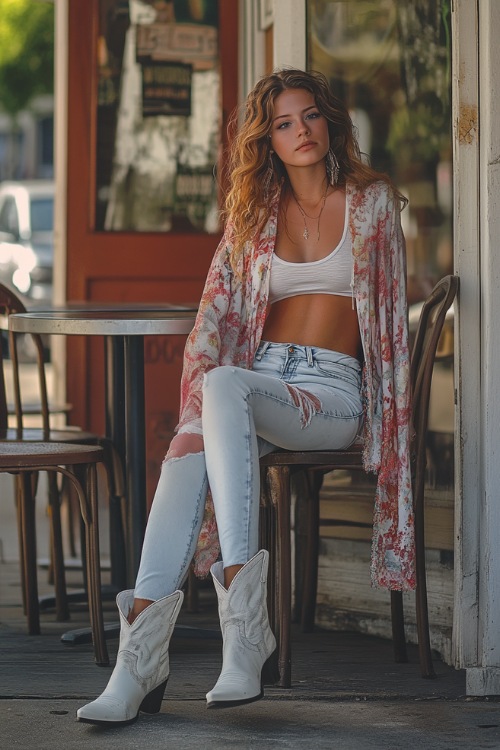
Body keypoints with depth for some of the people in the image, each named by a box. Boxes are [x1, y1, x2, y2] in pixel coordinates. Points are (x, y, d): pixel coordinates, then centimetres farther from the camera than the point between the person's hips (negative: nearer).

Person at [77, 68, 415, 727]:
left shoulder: (372, 202, 8)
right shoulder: (255, 214, 16)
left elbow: (389, 308, 7)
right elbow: (216, 311, 8)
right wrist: (198, 392, -12)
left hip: (332, 390, -3)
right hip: (256, 384, 3)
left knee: (226, 386, -37)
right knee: (188, 453, -32)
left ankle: (243, 619, -44)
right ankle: (140, 659, -41)